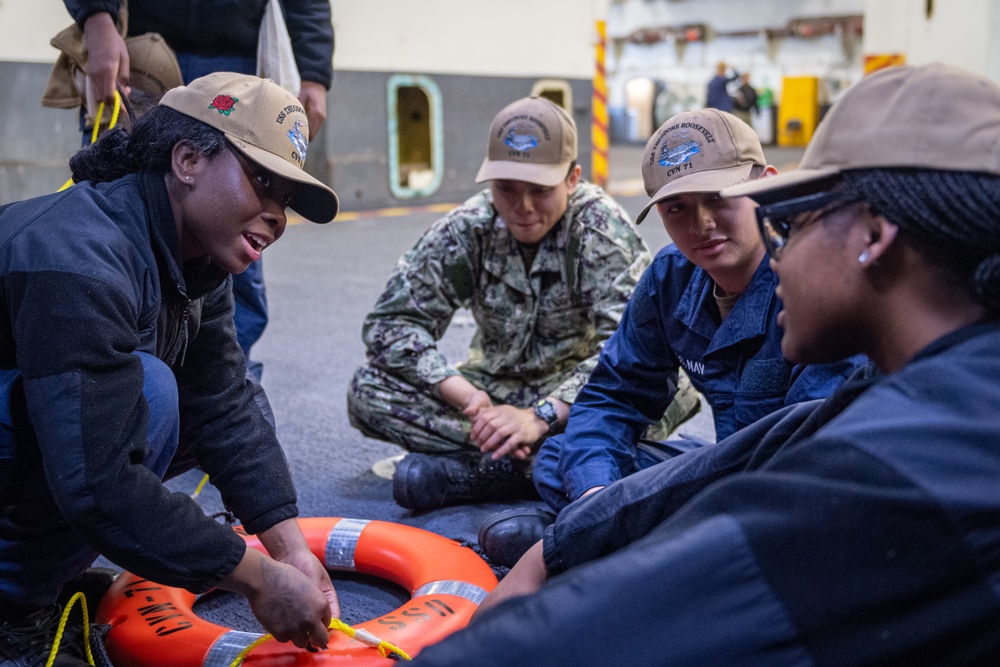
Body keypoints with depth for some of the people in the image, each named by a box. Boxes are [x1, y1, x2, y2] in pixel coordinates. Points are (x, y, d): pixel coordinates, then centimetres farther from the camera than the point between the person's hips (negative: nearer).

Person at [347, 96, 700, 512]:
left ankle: (466, 470, -32)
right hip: (497, 390, 3)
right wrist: (469, 399, -26)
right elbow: (390, 321, -11)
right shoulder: (466, 230, -6)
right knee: (368, 390, -19)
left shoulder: (601, 227, -14)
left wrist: (541, 416, -38)